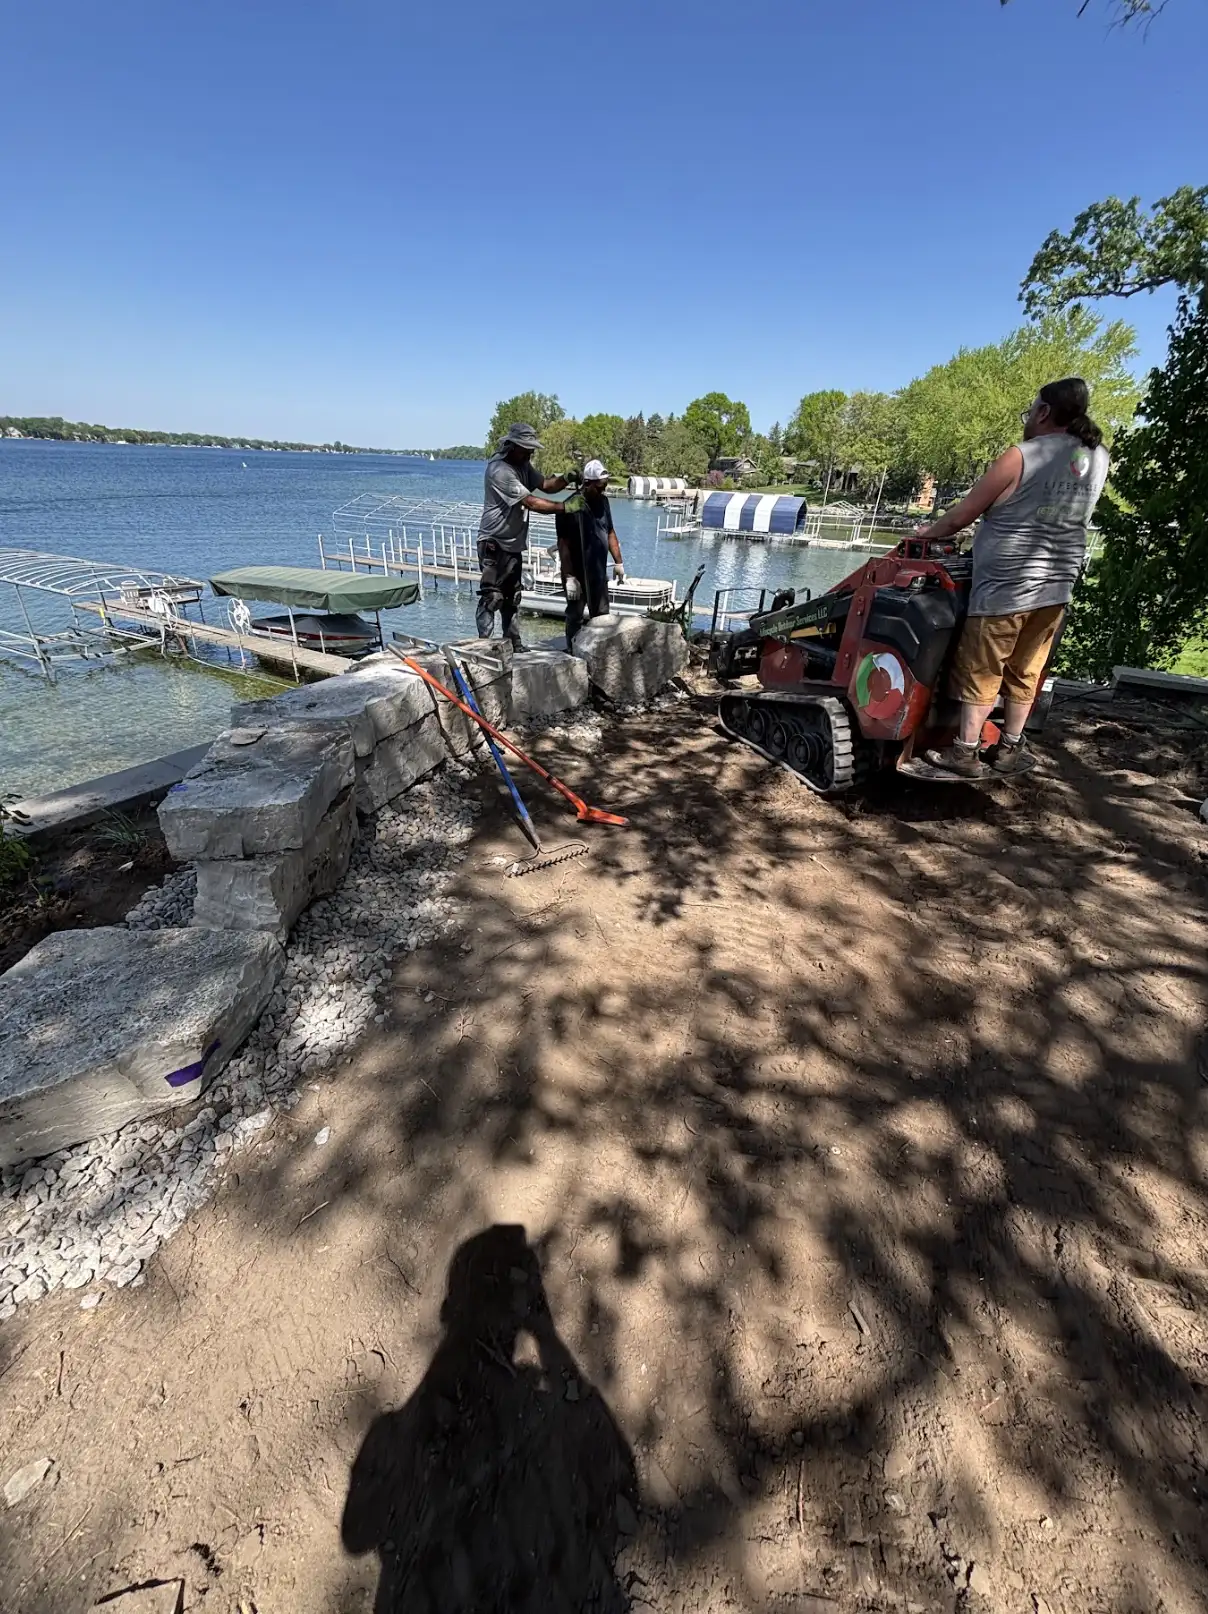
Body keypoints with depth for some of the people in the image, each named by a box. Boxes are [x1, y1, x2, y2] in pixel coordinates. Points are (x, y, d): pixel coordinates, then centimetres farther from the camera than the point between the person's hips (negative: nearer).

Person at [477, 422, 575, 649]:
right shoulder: (499, 470, -21)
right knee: (492, 596, -9)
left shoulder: (523, 465, 8)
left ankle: (513, 642, 23)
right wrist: (565, 507, -26)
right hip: (494, 545, -9)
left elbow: (544, 484, 8)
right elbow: (531, 502, -25)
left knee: (512, 596, 14)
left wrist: (565, 480, -13)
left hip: (514, 544, 9)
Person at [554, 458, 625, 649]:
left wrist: (618, 562, 13)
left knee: (602, 617, 13)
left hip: (599, 573, 7)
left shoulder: (603, 502, 5)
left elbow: (610, 533, 16)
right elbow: (563, 545, -19)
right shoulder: (570, 508, -17)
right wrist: (569, 577, -22)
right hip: (577, 574, -7)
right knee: (575, 617, 4)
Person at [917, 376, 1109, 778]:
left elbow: (961, 515, -5)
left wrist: (929, 532, 13)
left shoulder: (1022, 457, -11)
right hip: (1057, 586, 6)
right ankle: (1009, 749, 21)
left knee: (980, 672, 0)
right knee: (1025, 674, 13)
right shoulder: (1097, 459, 8)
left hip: (1005, 586, -6)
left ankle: (965, 752, 4)